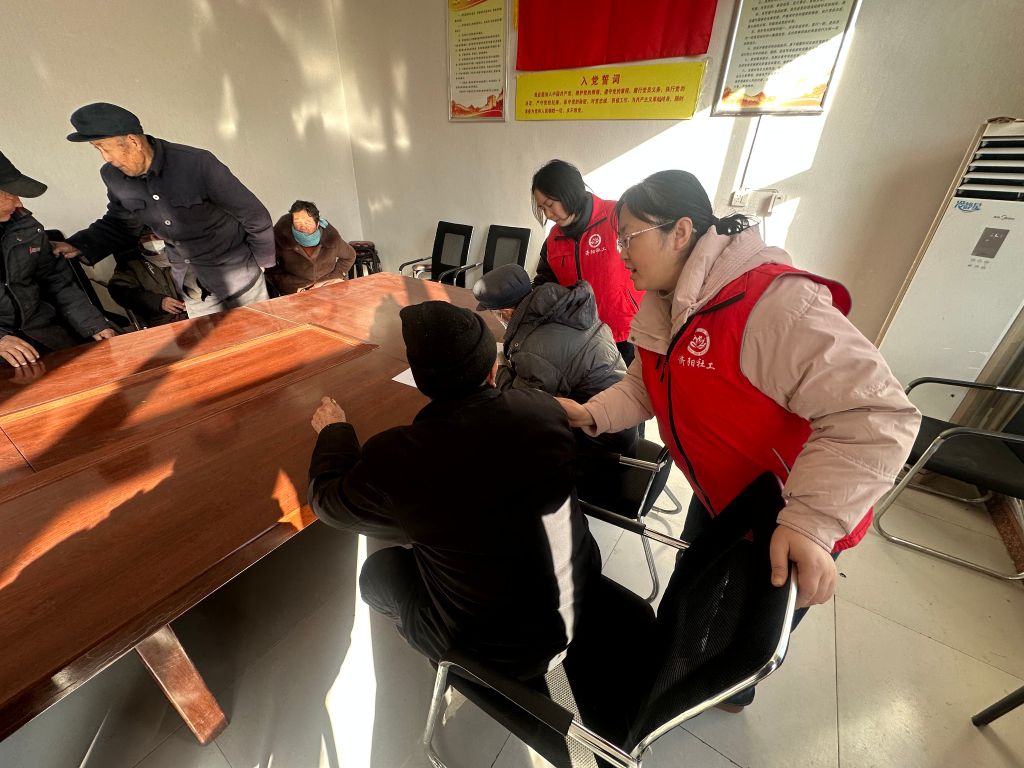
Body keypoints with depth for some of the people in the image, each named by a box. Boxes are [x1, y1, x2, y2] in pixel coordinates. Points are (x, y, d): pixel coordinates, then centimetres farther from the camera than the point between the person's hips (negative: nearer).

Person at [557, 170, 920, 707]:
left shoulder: (772, 304, -33)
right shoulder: (664, 307, -5)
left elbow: (875, 416, -34)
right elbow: (644, 386, 1)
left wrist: (811, 522, -42)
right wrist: (590, 414, -15)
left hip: (789, 525, -7)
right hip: (716, 497, 8)